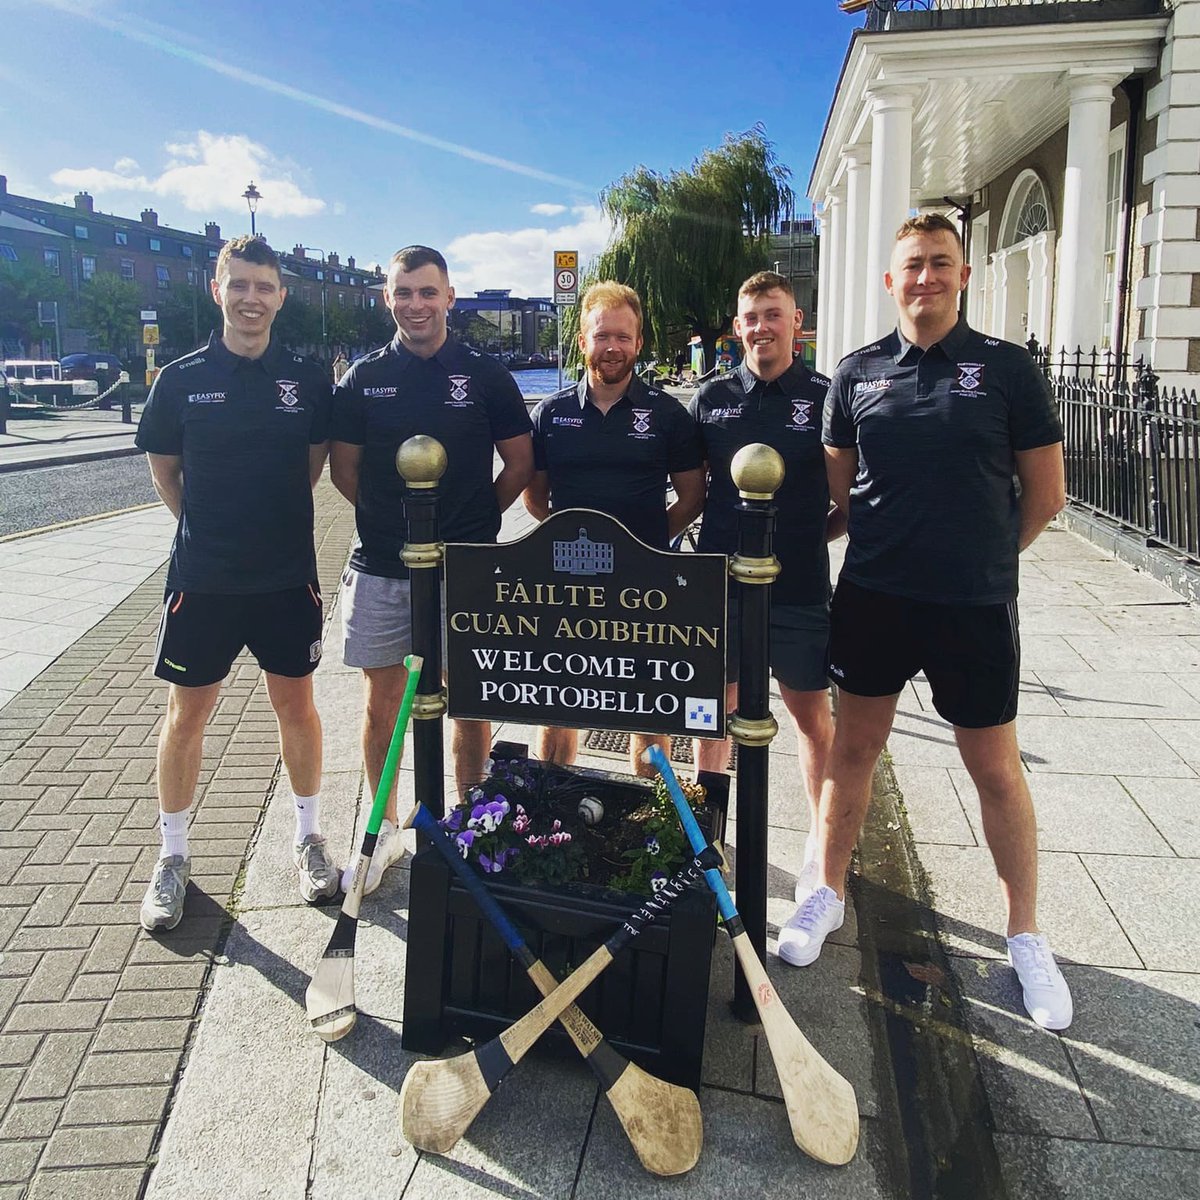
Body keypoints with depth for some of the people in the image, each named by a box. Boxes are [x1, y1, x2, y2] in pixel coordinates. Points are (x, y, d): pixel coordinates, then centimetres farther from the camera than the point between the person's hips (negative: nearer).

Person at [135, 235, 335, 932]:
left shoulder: (308, 379, 0)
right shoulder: (181, 378, -2)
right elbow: (164, 470, 9)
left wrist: (275, 523, 9)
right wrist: (211, 530, 6)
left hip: (289, 577, 1)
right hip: (202, 580, 0)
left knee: (296, 706, 11)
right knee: (187, 715, 8)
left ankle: (309, 837, 29)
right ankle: (174, 856, 25)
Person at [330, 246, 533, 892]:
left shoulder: (485, 375, 1)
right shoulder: (363, 377, 5)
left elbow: (519, 463, 7)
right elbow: (344, 468, 10)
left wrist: (475, 520, 3)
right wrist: (391, 519, 4)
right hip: (380, 570, 2)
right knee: (381, 700, 10)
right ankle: (384, 827, 27)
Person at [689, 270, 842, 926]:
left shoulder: (827, 397, -1)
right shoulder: (712, 398, 5)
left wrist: (813, 535, -5)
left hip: (799, 585, -1)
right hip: (720, 579, 2)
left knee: (811, 714, 10)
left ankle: (823, 838, 28)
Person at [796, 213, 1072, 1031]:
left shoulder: (1008, 368, -2)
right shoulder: (857, 374, 4)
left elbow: (1045, 493, 2)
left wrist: (982, 558, 7)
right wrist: (894, 549, 8)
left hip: (975, 605, -2)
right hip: (873, 596, 2)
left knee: (997, 769, 7)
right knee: (854, 748, 12)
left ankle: (1027, 937, 25)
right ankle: (829, 894, 30)